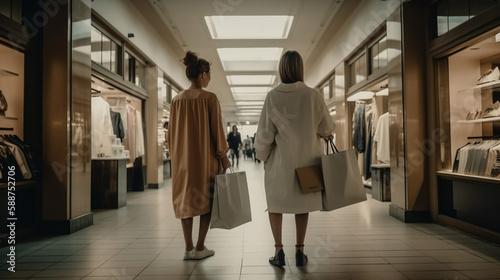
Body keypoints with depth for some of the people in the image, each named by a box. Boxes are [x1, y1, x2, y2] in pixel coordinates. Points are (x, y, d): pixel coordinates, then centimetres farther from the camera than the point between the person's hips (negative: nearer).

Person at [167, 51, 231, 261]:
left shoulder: (177, 100, 4)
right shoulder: (210, 98, -10)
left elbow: (171, 132, 8)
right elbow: (217, 129, -10)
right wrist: (223, 155, -1)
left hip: (183, 157, 4)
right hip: (206, 156, -4)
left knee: (186, 199, 11)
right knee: (207, 199, 8)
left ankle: (188, 248, 15)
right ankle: (200, 248, 10)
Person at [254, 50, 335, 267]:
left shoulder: (273, 96, -11)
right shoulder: (313, 95, -9)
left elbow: (265, 132, -8)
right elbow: (326, 127, -1)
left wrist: (262, 156, 7)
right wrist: (327, 134, 22)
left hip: (281, 159, -1)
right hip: (306, 158, 1)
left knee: (276, 203, 15)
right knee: (302, 203, 15)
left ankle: (278, 250, 11)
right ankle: (300, 251, 19)